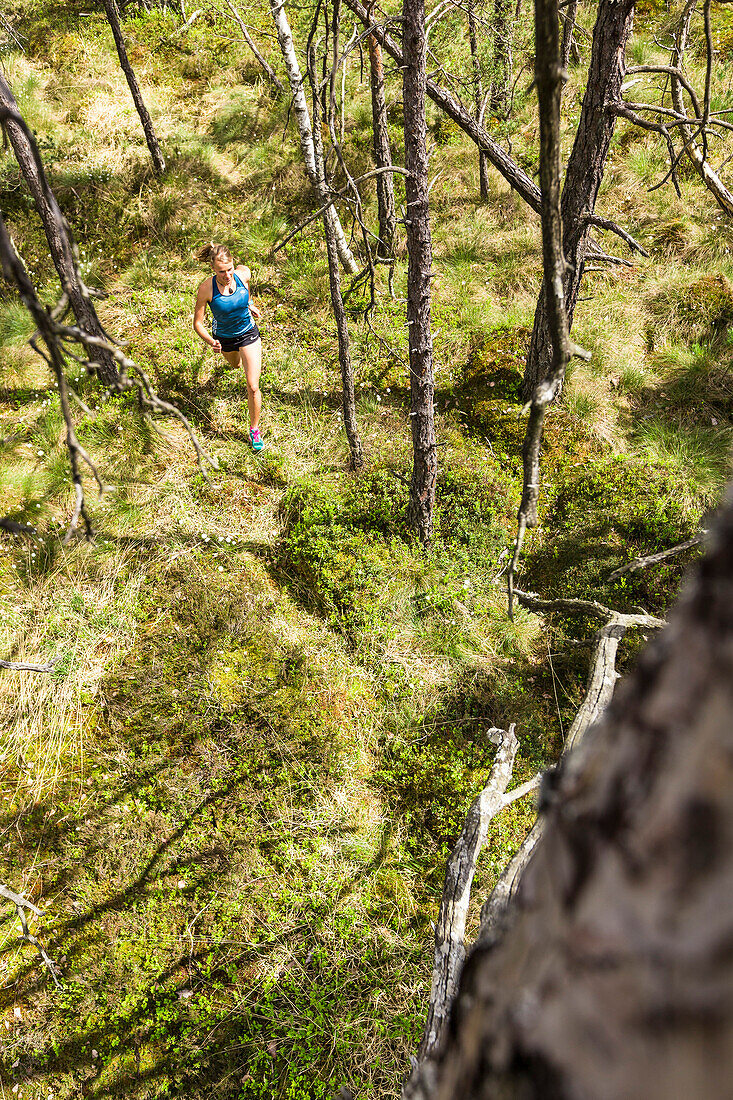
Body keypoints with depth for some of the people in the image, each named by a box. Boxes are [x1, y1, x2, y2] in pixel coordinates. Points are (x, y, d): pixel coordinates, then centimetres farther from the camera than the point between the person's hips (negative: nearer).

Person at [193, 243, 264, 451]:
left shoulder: (244, 273, -24)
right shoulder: (206, 289, -30)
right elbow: (197, 324, -22)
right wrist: (210, 342, -40)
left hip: (248, 333, 0)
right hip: (223, 338, 0)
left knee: (253, 387, -8)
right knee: (235, 365, 33)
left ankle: (254, 430, 11)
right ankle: (236, 355, 74)